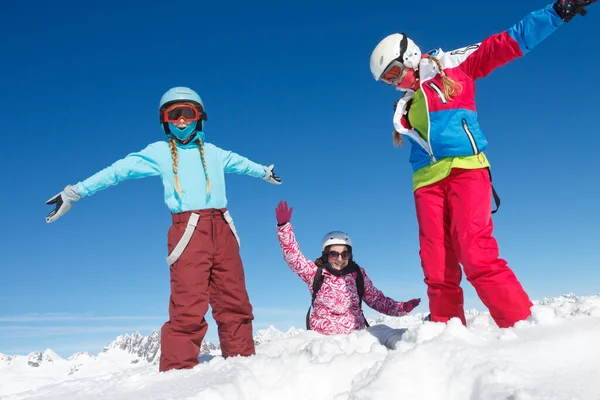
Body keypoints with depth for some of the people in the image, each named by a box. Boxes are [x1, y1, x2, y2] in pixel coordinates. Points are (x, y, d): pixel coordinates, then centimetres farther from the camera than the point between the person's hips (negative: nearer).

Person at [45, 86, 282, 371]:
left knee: (235, 302, 3)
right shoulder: (159, 152, 12)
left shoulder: (213, 153, 22)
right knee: (188, 308, -13)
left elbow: (242, 163, 40)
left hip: (222, 229, 4)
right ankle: (178, 370, -9)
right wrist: (75, 192, 6)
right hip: (188, 231, -4)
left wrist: (265, 172, 56)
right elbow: (118, 171, 9)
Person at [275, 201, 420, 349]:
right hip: (324, 334, -2)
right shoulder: (315, 272, 6)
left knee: (381, 331, -27)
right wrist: (284, 226, -14)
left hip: (357, 332, 2)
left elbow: (378, 300, 14)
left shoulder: (358, 275, 11)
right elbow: (293, 257, -3)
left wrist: (402, 308, -1)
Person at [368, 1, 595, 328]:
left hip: (465, 170, -5)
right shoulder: (406, 107, 26)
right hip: (428, 183, 5)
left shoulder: (453, 66, 12)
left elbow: (508, 44, 7)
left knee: (477, 256, -21)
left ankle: (523, 328, -18)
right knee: (437, 268, -5)